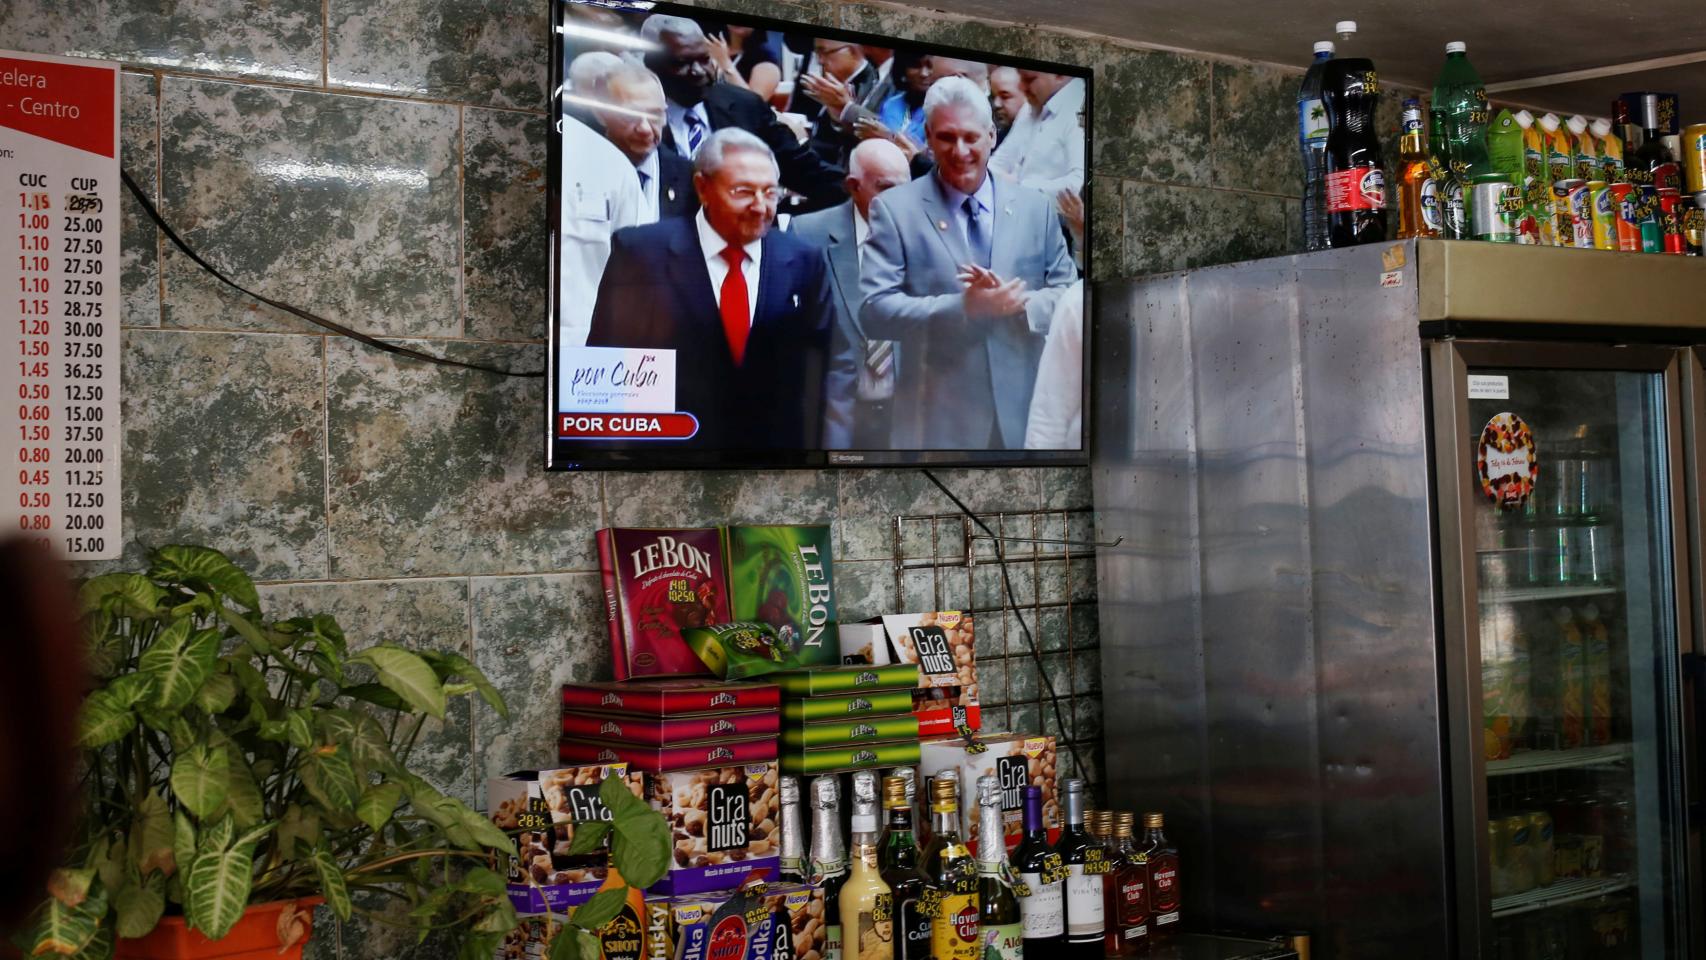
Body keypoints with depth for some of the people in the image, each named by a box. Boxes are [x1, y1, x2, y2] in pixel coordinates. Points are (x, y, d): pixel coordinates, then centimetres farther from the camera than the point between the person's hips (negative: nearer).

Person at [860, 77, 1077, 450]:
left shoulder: (1037, 207, 7)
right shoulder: (895, 209, -2)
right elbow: (874, 311, -11)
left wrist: (1019, 302, -16)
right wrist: (963, 308, -22)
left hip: (1024, 412, 3)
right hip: (937, 420, -3)